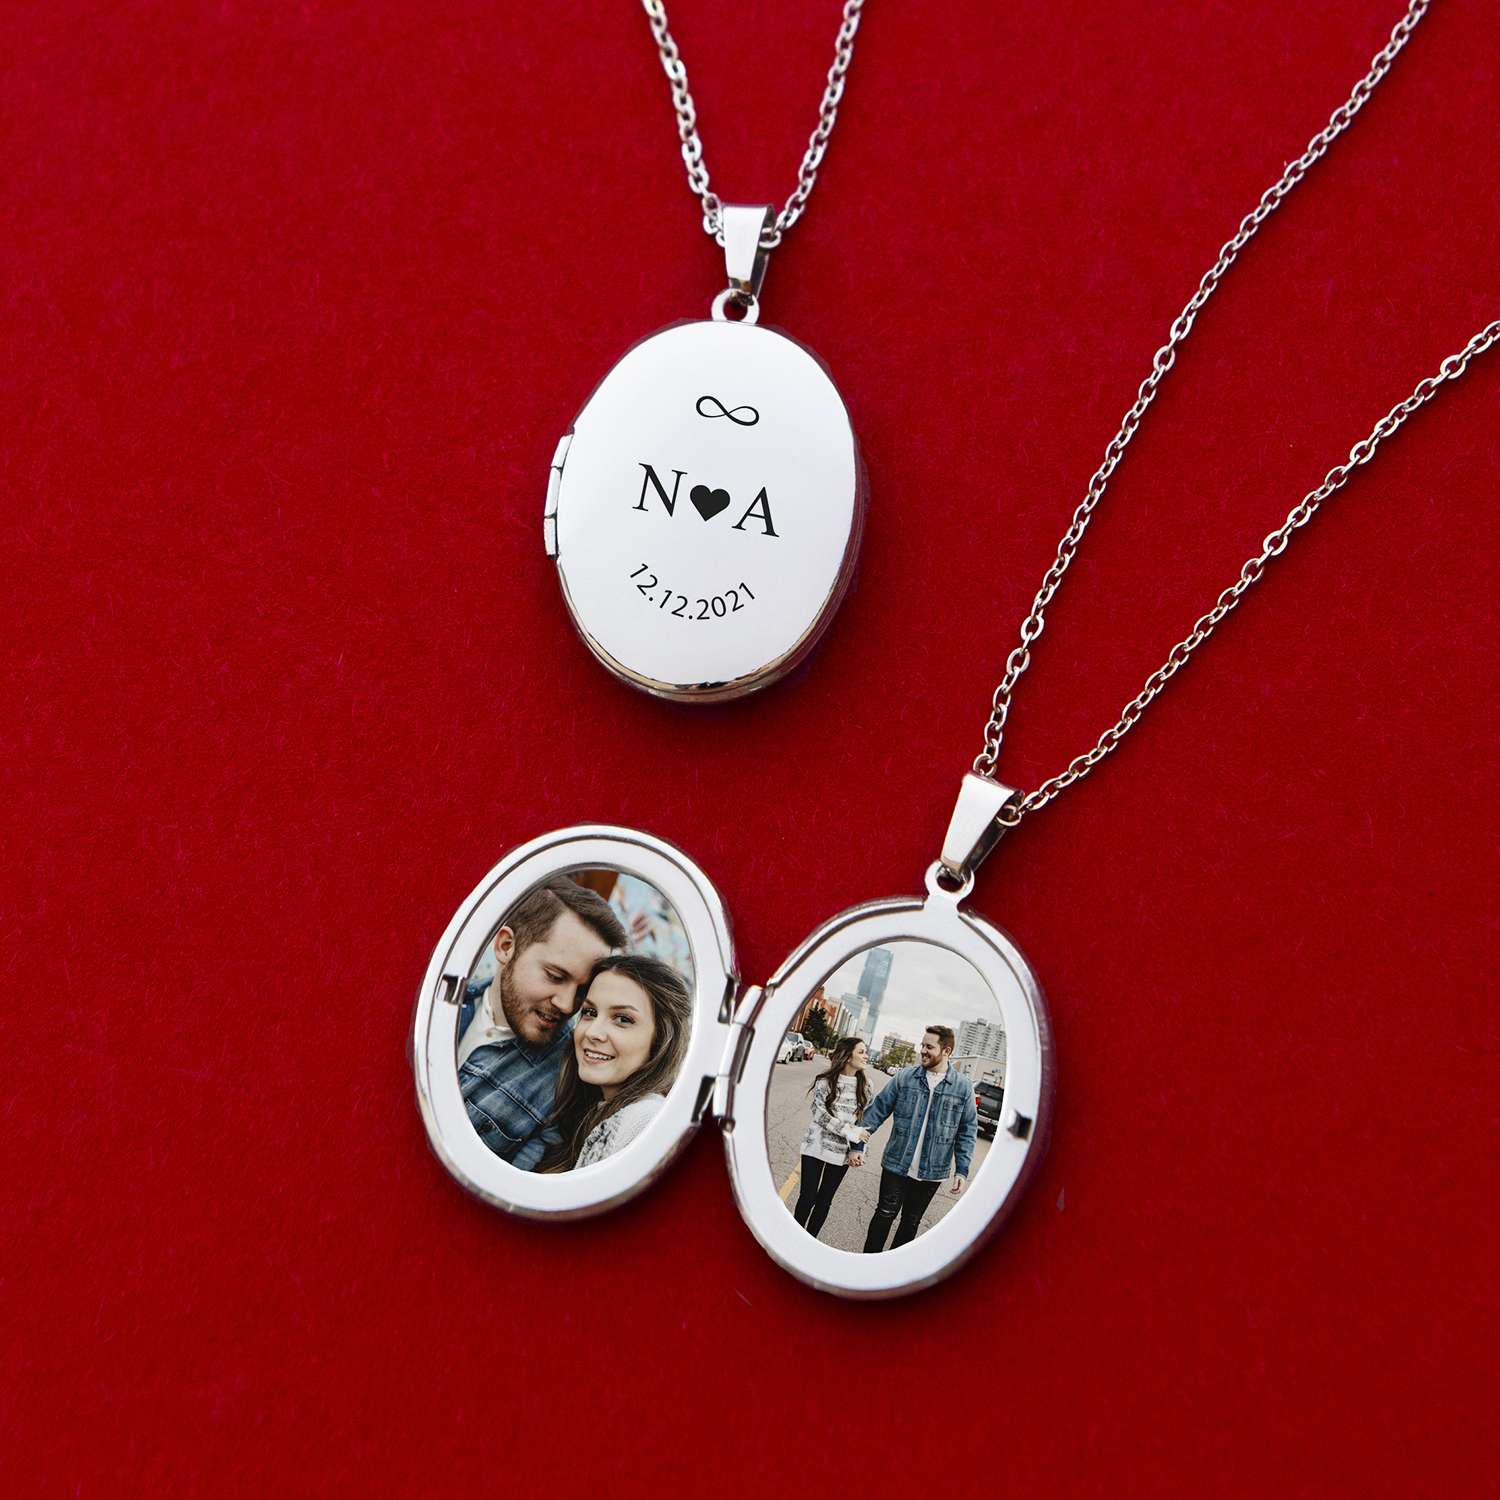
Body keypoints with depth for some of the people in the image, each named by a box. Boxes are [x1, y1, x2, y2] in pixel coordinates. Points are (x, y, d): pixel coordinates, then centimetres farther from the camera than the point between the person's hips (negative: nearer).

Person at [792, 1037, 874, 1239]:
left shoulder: (865, 1086, 1)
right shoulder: (825, 1081, -10)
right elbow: (821, 1115, -14)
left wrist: (857, 1150, -8)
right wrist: (850, 1132, -20)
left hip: (841, 1153, 3)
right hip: (816, 1147, -3)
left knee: (824, 1201, 9)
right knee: (807, 1197, 2)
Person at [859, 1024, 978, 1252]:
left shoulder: (963, 1087, -4)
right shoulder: (905, 1077, -4)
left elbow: (968, 1131, 0)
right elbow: (877, 1110, 0)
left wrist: (962, 1170, -5)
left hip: (931, 1173, 1)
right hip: (896, 1165, -1)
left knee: (911, 1222, 14)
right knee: (885, 1214, 4)